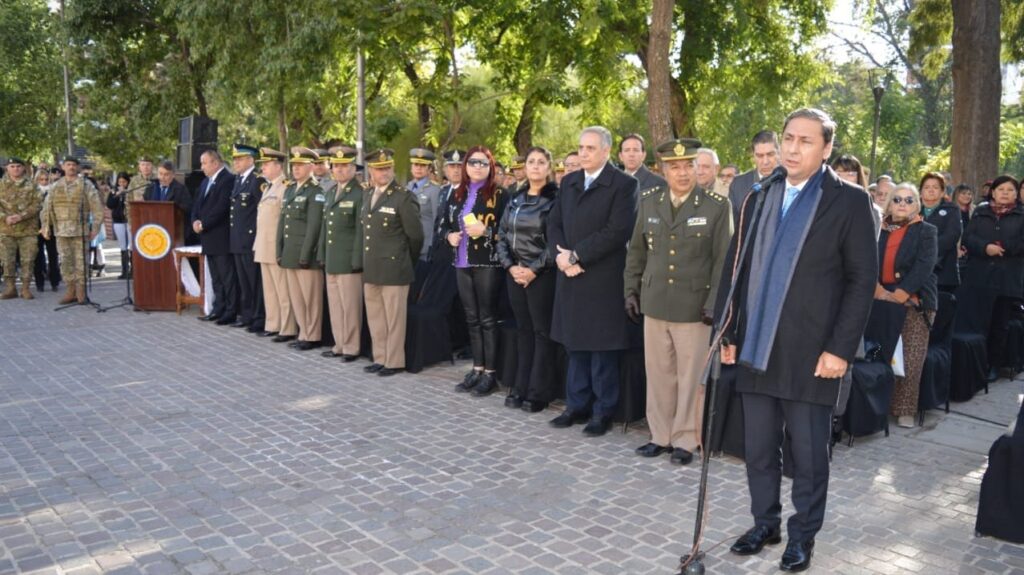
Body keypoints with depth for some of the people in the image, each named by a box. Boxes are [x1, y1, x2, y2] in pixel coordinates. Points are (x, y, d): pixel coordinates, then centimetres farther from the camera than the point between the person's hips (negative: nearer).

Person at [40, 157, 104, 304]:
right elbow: (47, 207, 13)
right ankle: (71, 291, 13)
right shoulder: (56, 186, 12)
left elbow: (96, 207, -3)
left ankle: (81, 292, 4)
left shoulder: (86, 185, 2)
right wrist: (45, 226, 7)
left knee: (80, 261, -4)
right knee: (65, 261, 5)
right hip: (61, 230, 4)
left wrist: (96, 227, -9)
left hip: (80, 229, -4)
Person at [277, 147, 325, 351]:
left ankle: (312, 336, 8)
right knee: (296, 296, 11)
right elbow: (282, 221, 17)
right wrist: (280, 251, 12)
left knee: (310, 296, -1)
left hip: (306, 254, -8)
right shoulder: (289, 190, 16)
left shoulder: (316, 191, -8)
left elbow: (314, 225, -14)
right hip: (289, 254, 8)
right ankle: (303, 333, 20)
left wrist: (305, 254, -17)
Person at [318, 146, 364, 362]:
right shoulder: (330, 194, 16)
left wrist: (357, 261, -15)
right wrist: (321, 255, 15)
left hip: (349, 262, -8)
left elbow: (361, 230, -12)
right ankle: (340, 344, 23)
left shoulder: (360, 194, -9)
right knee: (335, 305, 13)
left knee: (350, 307, -1)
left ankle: (351, 348, 9)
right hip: (331, 262, 8)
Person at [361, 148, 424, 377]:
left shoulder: (403, 197, -10)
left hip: (394, 269, -7)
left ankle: (394, 362, 11)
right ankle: (380, 358, 25)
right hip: (371, 269, 7)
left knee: (394, 318, 1)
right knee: (375, 317, 14)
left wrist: (406, 262, 4)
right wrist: (367, 263, 17)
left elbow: (415, 236, -6)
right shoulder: (368, 195, 11)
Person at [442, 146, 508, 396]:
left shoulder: (499, 194, -4)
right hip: (462, 264, 6)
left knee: (488, 319, -1)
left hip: (488, 265, -6)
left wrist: (485, 231, -20)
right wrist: (450, 236, -2)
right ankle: (477, 369, 21)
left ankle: (490, 373, 7)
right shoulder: (457, 194, 13)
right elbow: (447, 224, 19)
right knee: (471, 318, 11)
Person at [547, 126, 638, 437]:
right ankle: (577, 405, 24)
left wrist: (576, 256, -15)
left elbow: (617, 231, -16)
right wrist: (560, 256, -8)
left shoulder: (623, 184, -7)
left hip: (603, 280, -6)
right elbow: (554, 224, 11)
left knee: (603, 348, 2)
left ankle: (603, 411, 13)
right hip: (570, 277, 6)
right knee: (575, 344, 13)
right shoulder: (568, 182, 14)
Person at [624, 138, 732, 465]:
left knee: (690, 376, 6)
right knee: (658, 374, 11)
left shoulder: (717, 206, -6)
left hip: (694, 307, -3)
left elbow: (723, 260, -5)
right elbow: (636, 251, 13)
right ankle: (660, 435, 24)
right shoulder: (648, 201, 5)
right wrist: (631, 291, 9)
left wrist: (714, 304, -10)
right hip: (654, 303, 4)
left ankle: (685, 440, 19)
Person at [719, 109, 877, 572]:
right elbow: (734, 269, 11)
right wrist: (729, 332, 6)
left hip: (811, 353, -4)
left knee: (808, 454, 8)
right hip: (756, 349, 4)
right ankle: (765, 523, 31)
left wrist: (840, 348, -12)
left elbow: (863, 280, -6)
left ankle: (803, 535, 26)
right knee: (758, 449, 13)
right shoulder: (759, 199, 10)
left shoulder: (849, 202, -4)